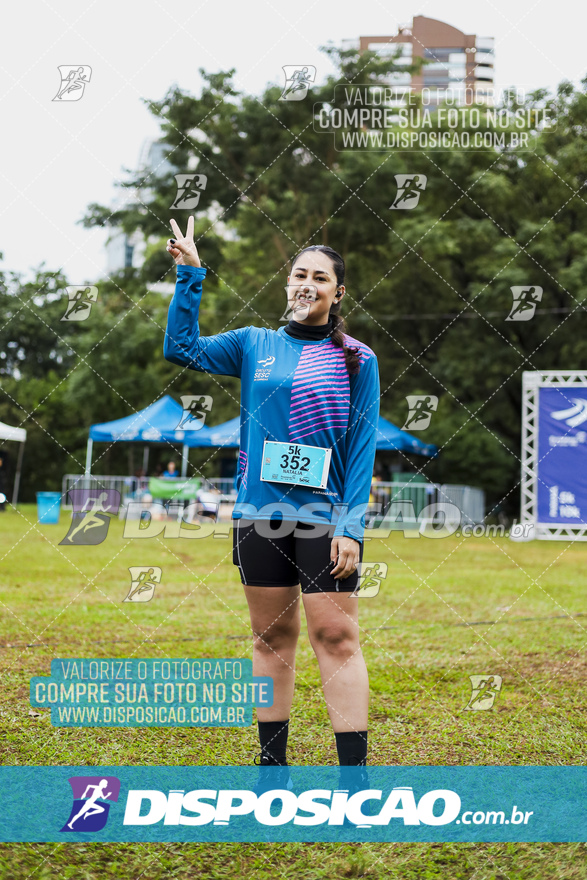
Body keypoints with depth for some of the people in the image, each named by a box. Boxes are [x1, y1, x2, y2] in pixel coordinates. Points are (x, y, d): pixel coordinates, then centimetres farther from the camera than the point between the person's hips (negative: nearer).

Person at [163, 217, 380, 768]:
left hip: (325, 518, -3)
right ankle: (272, 763, 18)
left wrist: (351, 526, -9)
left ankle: (354, 771, -4)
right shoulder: (254, 345, 11)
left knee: (336, 638, -6)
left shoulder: (356, 359, 3)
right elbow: (182, 348, 4)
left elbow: (362, 449, -2)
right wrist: (190, 277, -3)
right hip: (259, 516, 3)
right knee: (271, 637, 9)